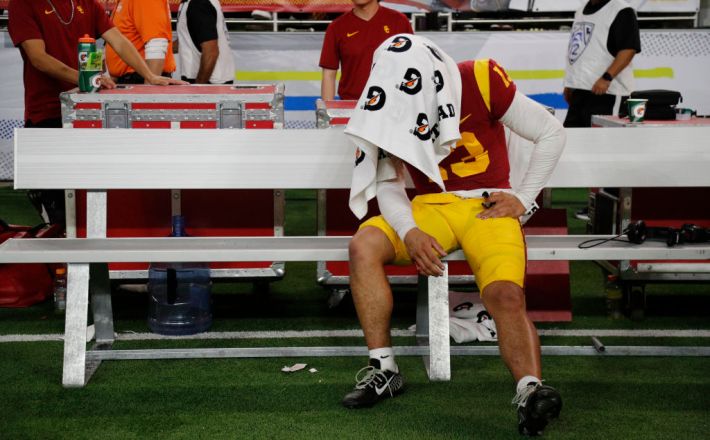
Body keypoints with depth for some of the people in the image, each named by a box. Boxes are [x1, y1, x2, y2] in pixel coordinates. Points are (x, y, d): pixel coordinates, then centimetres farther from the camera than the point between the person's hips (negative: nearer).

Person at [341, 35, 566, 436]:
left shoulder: (480, 82, -14)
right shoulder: (392, 108, -3)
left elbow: (552, 133, -5)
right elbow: (387, 183, 2)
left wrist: (523, 198, -7)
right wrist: (410, 232, -17)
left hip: (488, 205, -3)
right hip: (431, 207, 4)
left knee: (507, 296, -29)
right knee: (363, 246, -21)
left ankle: (531, 395, -31)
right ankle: (384, 370, -14)